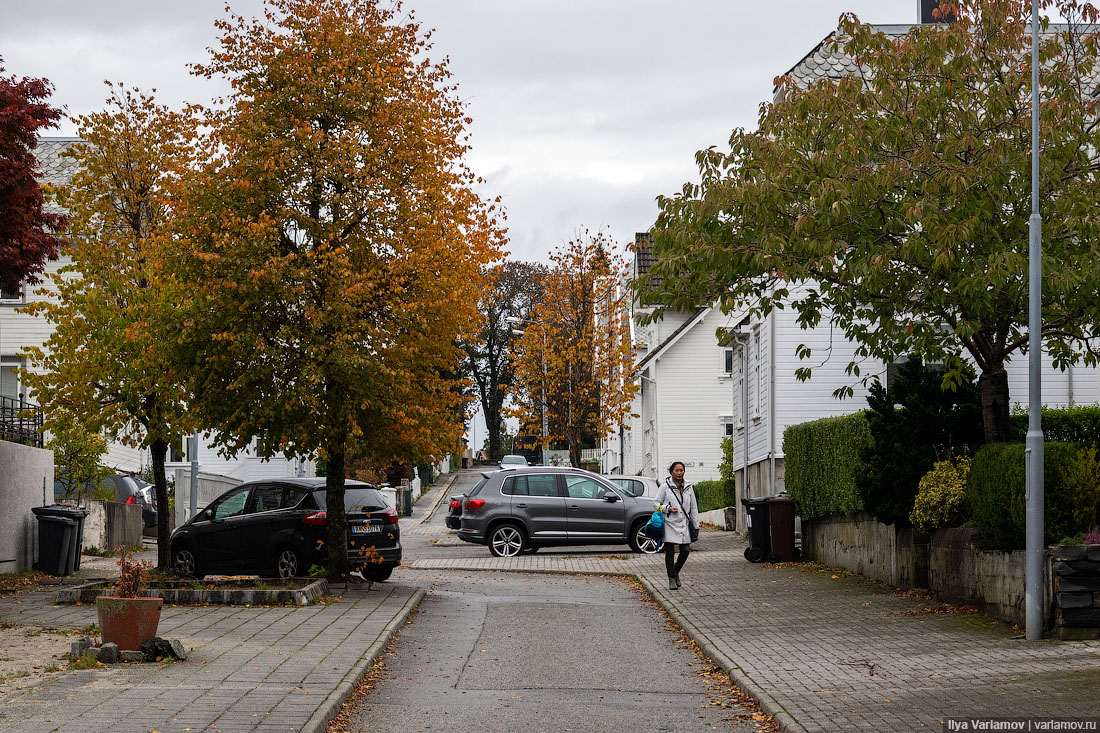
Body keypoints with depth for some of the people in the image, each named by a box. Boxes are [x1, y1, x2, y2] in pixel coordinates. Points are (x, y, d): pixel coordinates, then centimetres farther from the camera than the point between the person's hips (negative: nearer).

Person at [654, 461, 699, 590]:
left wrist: (696, 525, 10)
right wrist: (668, 508, -16)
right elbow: (656, 503, 1)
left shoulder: (689, 487, 9)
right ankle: (672, 579, 10)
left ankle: (676, 571, 24)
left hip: (684, 524, 3)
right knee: (670, 552, 0)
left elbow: (693, 507, 13)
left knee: (685, 550, -2)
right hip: (669, 524, -3)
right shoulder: (665, 486, -2)